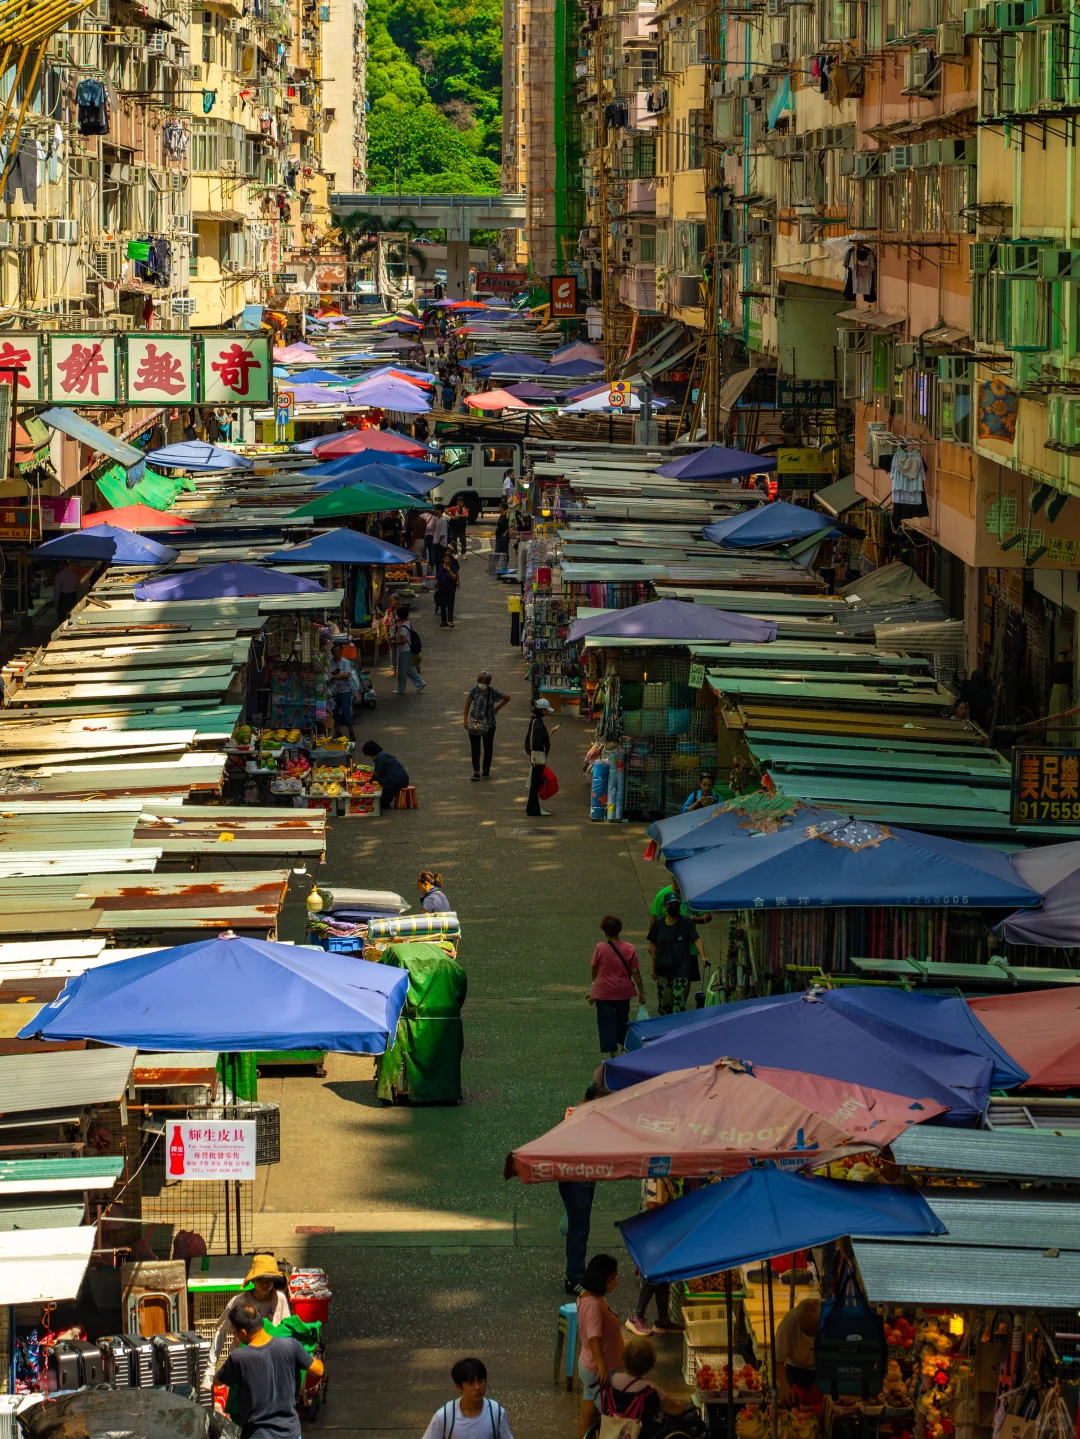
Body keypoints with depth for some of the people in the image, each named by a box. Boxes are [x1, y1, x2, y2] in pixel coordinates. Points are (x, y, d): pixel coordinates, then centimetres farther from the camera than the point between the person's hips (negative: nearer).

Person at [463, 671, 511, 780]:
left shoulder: (493, 692, -7)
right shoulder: (475, 689, -8)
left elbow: (507, 698, 10)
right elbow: (467, 703, 3)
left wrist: (497, 708, 6)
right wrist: (465, 719, -1)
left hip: (489, 725, 1)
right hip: (474, 724, -1)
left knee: (488, 748, 9)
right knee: (475, 749, -6)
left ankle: (486, 771, 23)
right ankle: (476, 772, -6)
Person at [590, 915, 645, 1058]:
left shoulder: (600, 948, -13)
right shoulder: (629, 949, -9)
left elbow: (594, 971, -1)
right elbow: (635, 972, -7)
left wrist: (594, 989, 18)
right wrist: (641, 991, 4)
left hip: (604, 992, -3)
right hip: (623, 992, 3)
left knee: (607, 1023, 6)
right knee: (622, 1020, 23)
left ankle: (613, 1055, 4)